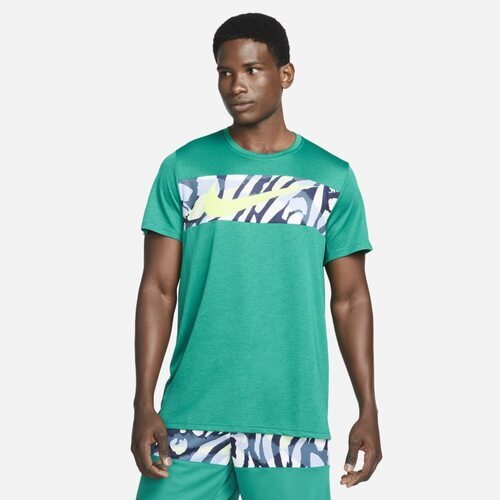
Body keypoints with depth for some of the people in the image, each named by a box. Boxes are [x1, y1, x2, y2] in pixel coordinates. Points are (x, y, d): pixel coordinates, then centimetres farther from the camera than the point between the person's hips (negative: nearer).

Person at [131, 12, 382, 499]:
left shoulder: (332, 178, 4)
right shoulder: (183, 169, 3)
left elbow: (350, 299, 7)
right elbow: (158, 290, 3)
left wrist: (369, 411, 2)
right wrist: (144, 404, -4)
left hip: (293, 422, 0)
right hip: (191, 416, 0)